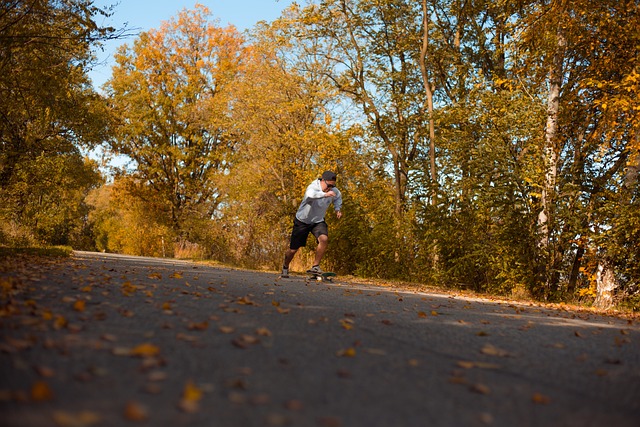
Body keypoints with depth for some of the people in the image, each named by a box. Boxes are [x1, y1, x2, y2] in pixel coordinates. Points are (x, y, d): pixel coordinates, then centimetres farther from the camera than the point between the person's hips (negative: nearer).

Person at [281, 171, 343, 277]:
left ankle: (315, 266, -16)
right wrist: (325, 194, -69)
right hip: (302, 221, -3)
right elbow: (310, 194, -54)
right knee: (293, 249, 6)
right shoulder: (313, 187, -28)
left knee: (324, 239, -28)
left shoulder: (334, 191, -9)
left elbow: (338, 197, 17)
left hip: (318, 221, 4)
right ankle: (285, 267, 36)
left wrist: (337, 209, 0)